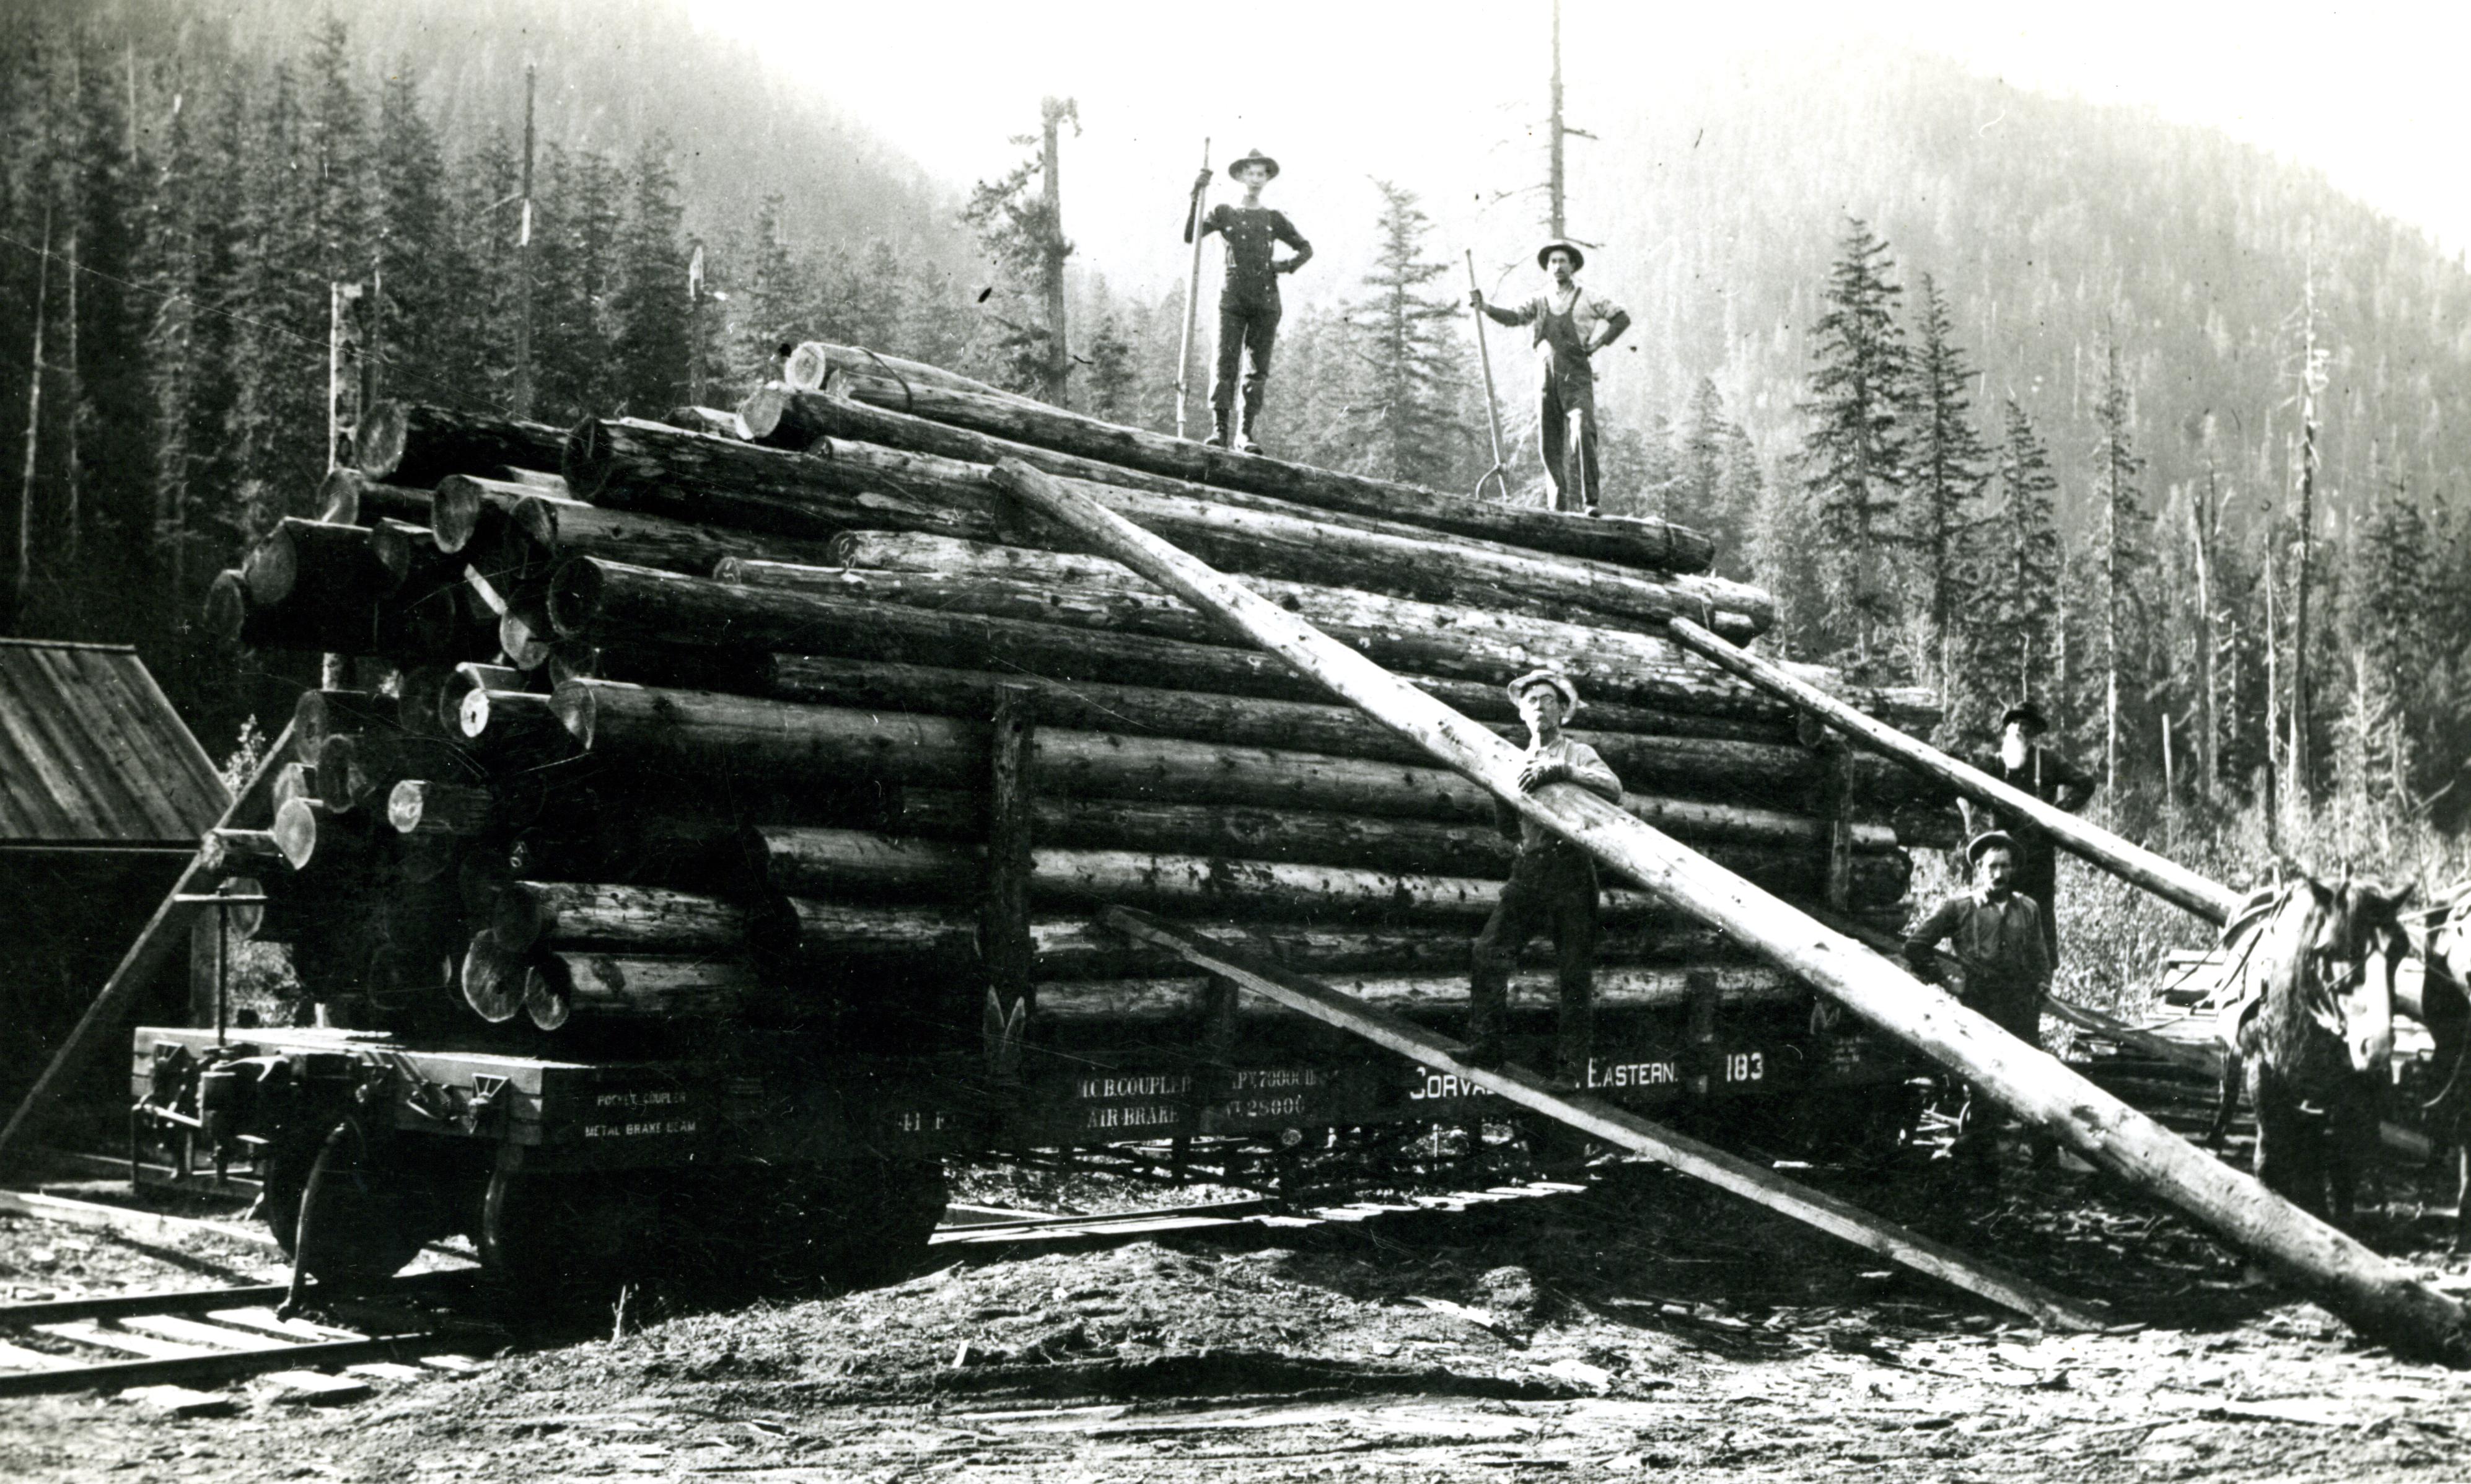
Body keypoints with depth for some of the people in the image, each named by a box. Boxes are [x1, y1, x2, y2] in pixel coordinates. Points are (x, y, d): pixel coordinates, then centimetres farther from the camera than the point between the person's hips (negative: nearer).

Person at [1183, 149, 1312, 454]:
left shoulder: (1274, 219, 15)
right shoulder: (1224, 212, 11)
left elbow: (1306, 248, 22)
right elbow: (1189, 235, -1)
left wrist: (1287, 266, 2)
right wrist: (1196, 195, -8)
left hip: (1266, 302, 2)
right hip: (1232, 299, -2)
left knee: (1258, 368, -1)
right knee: (1225, 363, -11)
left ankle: (1247, 434, -1)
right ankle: (1219, 429, -14)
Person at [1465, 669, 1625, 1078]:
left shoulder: (1578, 754, 9)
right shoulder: (1518, 762, 22)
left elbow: (1614, 790, -10)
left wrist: (1560, 771, -18)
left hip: (1571, 869, -3)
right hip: (1528, 869, 3)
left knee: (1575, 973, -5)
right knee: (1490, 953, -13)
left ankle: (1575, 1071, 0)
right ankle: (1482, 1057, -10)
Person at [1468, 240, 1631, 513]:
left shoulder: (1588, 299, 8)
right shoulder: (1540, 301, 12)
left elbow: (1622, 317, 13)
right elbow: (1513, 317, -3)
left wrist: (1599, 343, 2)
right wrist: (1484, 307, -19)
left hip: (1576, 377, -3)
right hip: (1546, 377, 3)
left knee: (1584, 431, -19)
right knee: (1550, 442, 1)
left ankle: (1591, 498, -17)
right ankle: (1559, 504, 9)